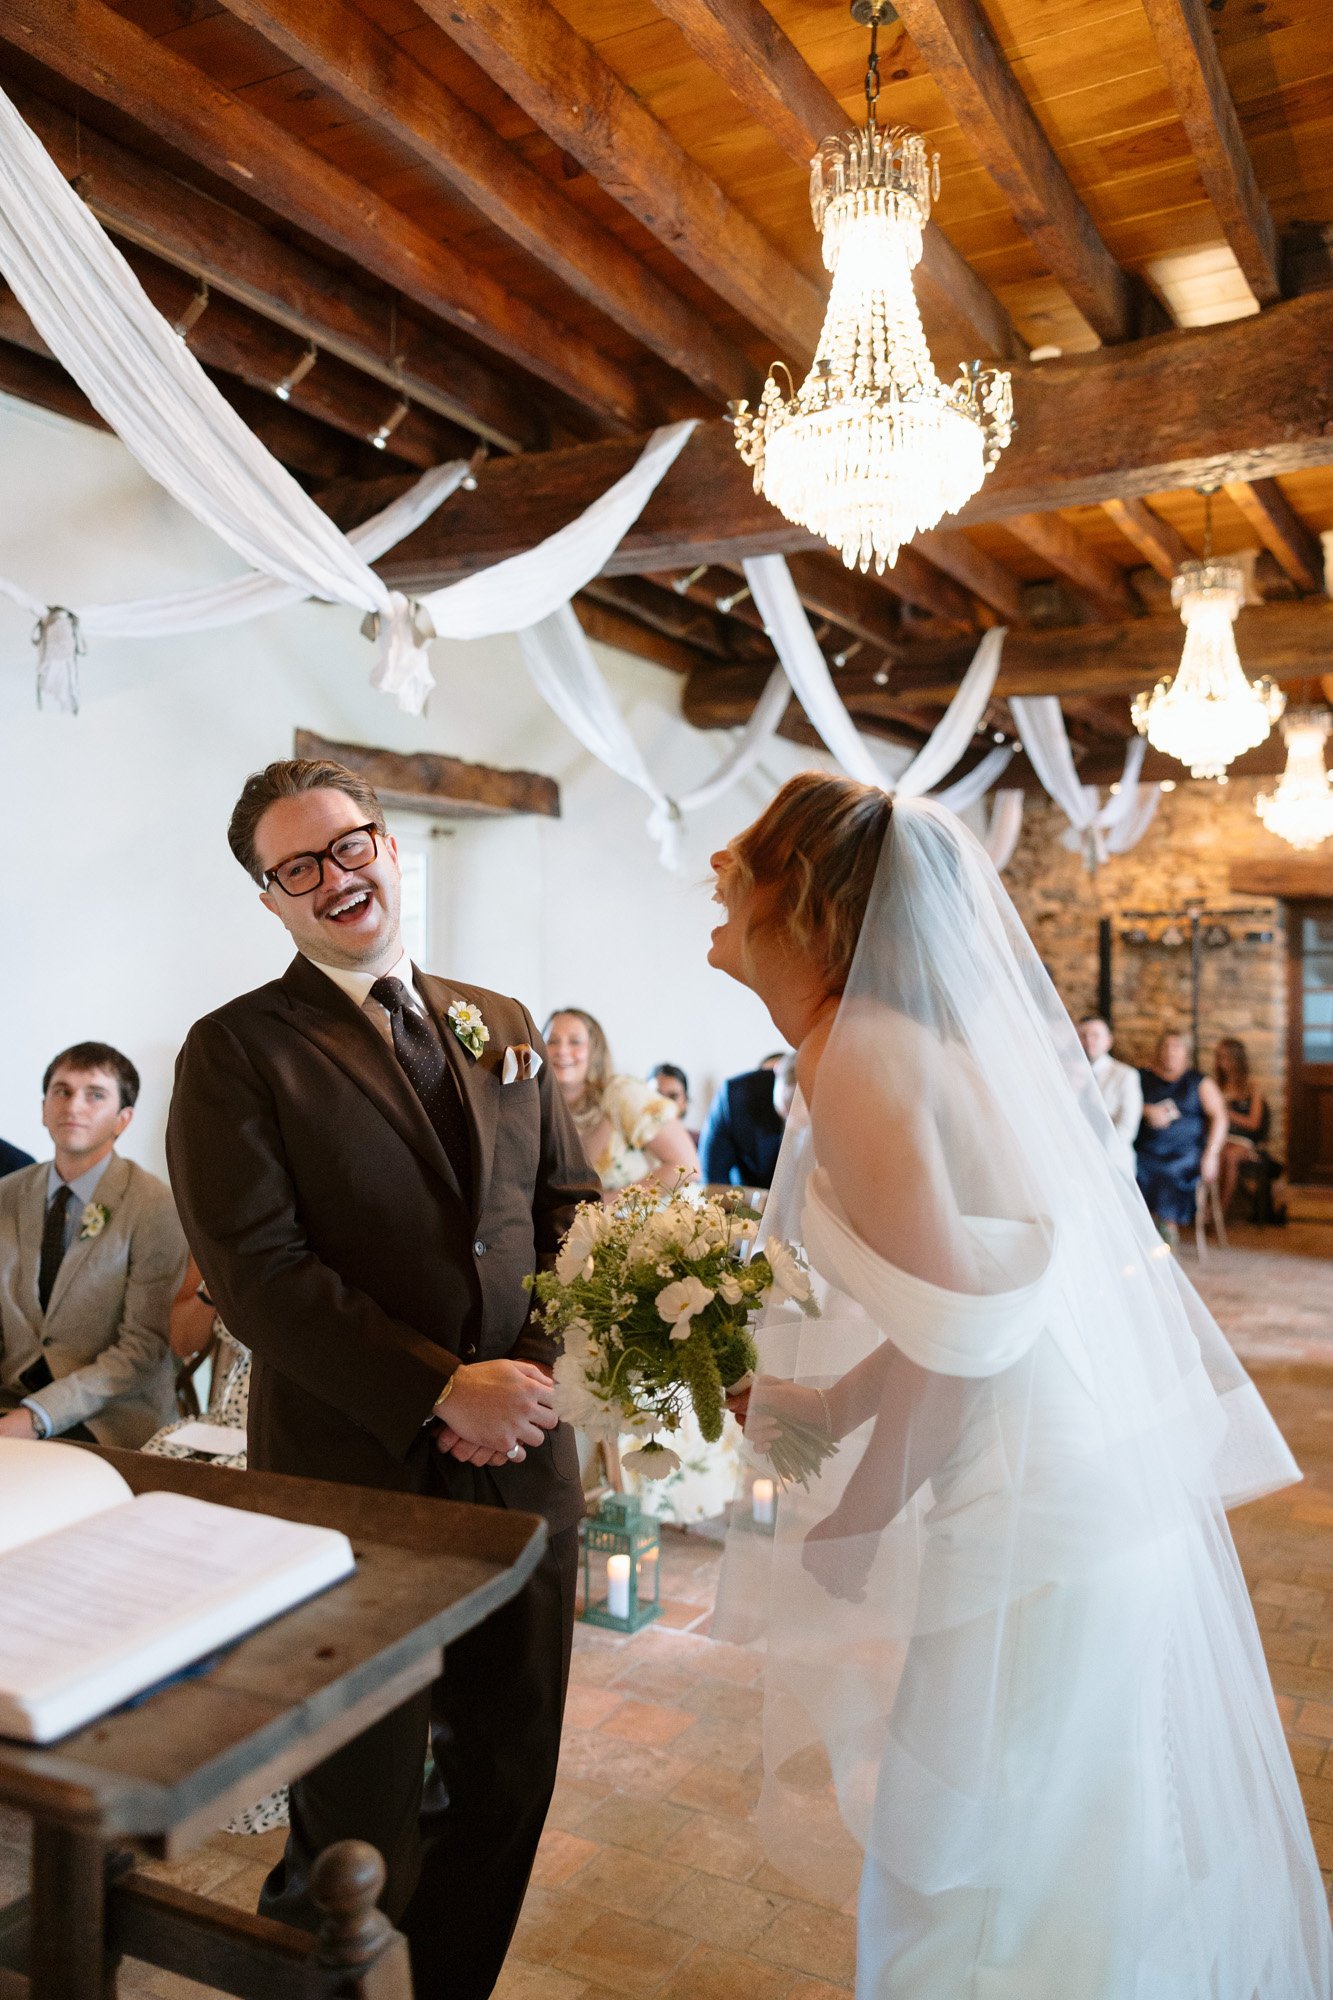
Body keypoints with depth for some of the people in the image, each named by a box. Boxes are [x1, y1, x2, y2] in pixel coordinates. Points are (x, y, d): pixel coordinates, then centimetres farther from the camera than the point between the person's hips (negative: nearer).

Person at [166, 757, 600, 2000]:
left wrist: (537, 1365, -6)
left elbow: (568, 1202, 10)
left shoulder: (502, 1026, 9)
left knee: (507, 1780, 17)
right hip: (354, 1475, -4)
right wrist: (445, 1391, -19)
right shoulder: (237, 1050, -7)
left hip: (522, 1457, 5)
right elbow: (257, 1272, -15)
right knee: (362, 1815, 14)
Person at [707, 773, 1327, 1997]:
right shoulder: (899, 1037, 8)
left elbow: (954, 1330, -25)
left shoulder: (861, 1053, -20)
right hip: (1093, 1485, 9)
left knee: (981, 1897, 12)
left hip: (1036, 1522, -9)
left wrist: (851, 1526, -12)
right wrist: (818, 1404, 13)